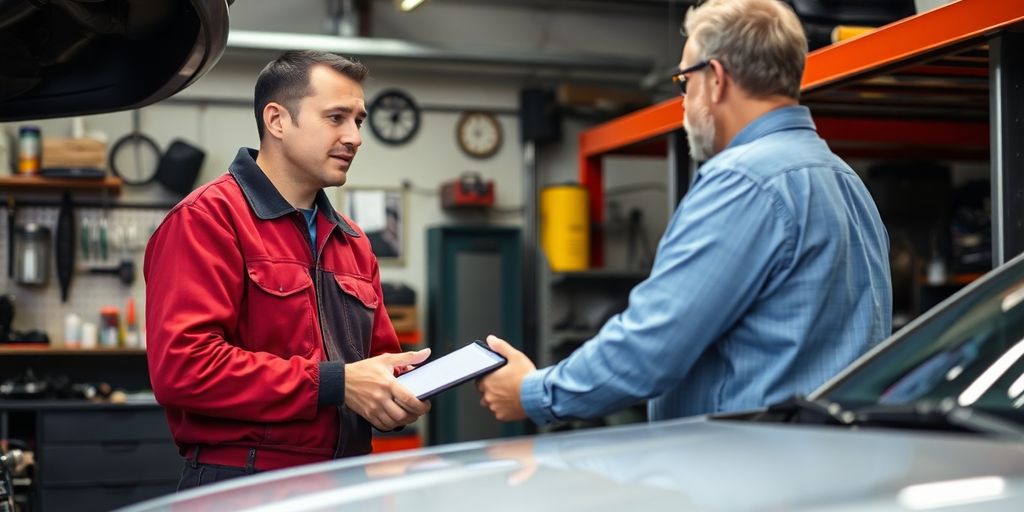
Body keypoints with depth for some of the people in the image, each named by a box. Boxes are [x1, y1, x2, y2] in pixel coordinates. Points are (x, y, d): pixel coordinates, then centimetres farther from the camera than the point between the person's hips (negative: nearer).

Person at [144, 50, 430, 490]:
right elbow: (182, 364, -22)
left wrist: (399, 394, -4)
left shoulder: (352, 242, 15)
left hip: (346, 485, 8)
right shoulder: (206, 219, -10)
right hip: (241, 484, -8)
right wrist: (334, 383, -21)